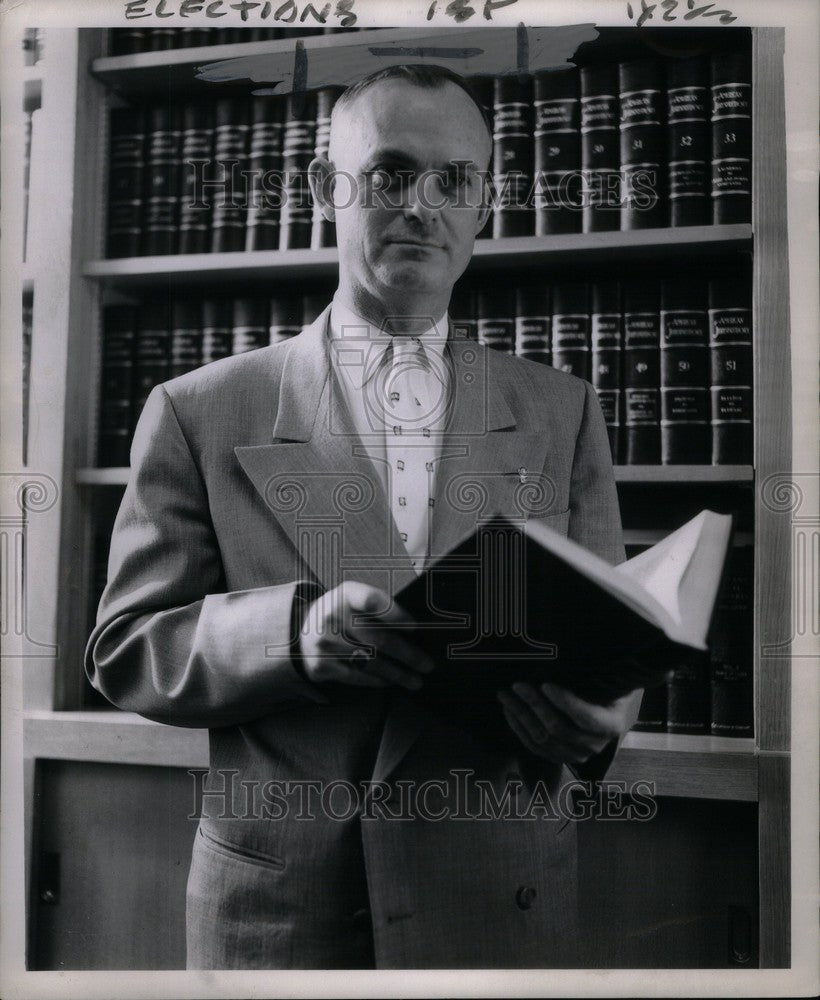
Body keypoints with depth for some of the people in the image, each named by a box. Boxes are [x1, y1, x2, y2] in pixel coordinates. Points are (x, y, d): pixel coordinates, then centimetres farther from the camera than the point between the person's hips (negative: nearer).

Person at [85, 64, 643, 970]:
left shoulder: (563, 412, 4)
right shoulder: (200, 412, -2)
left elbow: (607, 632, 6)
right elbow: (124, 649, -3)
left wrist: (596, 715, -17)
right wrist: (293, 629, -21)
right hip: (273, 903, -1)